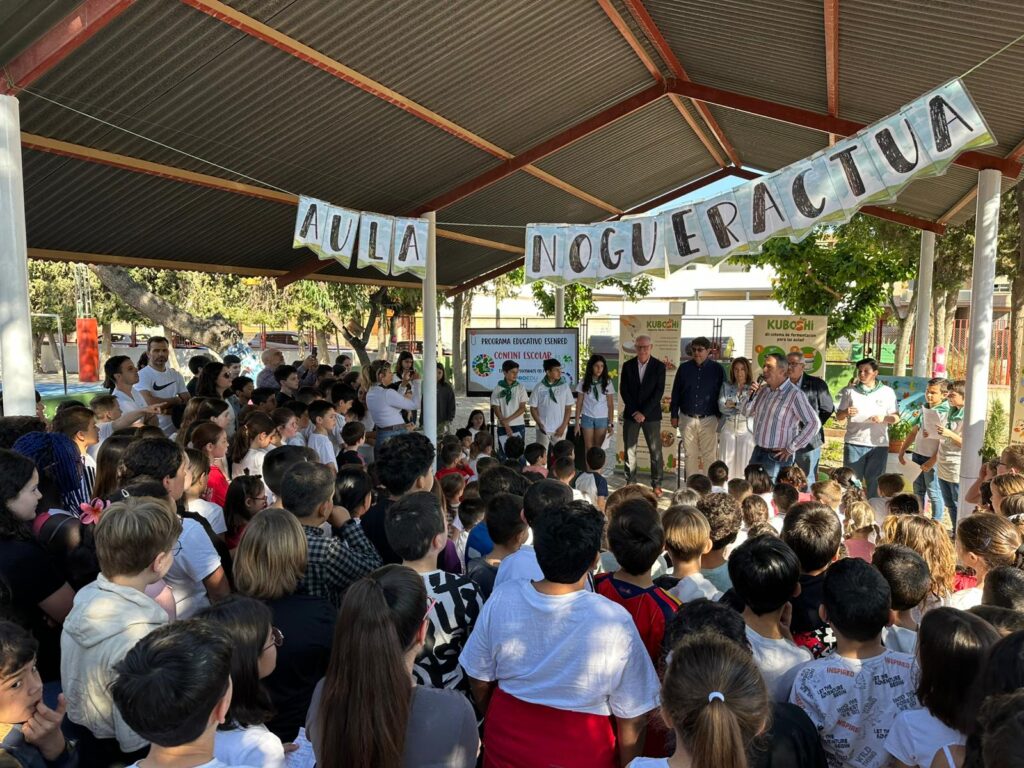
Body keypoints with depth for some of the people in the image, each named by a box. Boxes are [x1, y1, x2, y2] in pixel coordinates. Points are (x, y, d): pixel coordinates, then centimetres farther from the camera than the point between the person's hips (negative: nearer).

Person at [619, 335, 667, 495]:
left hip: (651, 414, -2)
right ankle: (630, 483, 14)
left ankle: (656, 484, 9)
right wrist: (634, 412, -8)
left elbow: (659, 392, -7)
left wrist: (644, 412, -13)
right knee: (629, 450, 5)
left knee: (655, 451, 0)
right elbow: (623, 391, 1)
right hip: (631, 414, 2)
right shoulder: (627, 366, 4)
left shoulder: (659, 366, -2)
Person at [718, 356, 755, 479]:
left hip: (746, 429, -2)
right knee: (726, 462, 3)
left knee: (744, 463, 1)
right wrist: (741, 406, -12)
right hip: (728, 428, 2)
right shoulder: (726, 386, 7)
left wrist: (734, 404, -11)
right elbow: (722, 407, -5)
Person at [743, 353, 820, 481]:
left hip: (777, 457, -7)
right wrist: (752, 394, -3)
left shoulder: (794, 394, -15)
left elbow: (814, 423, -17)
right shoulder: (763, 389, 7)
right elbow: (747, 412, 17)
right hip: (758, 452, 7)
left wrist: (791, 448, -14)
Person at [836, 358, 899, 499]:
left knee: (874, 484, 6)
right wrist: (846, 413, -15)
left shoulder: (887, 392, 6)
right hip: (854, 444, 0)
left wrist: (884, 418, -14)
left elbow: (896, 417, 7)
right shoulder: (850, 391, 6)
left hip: (878, 445, 0)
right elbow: (838, 416, 8)